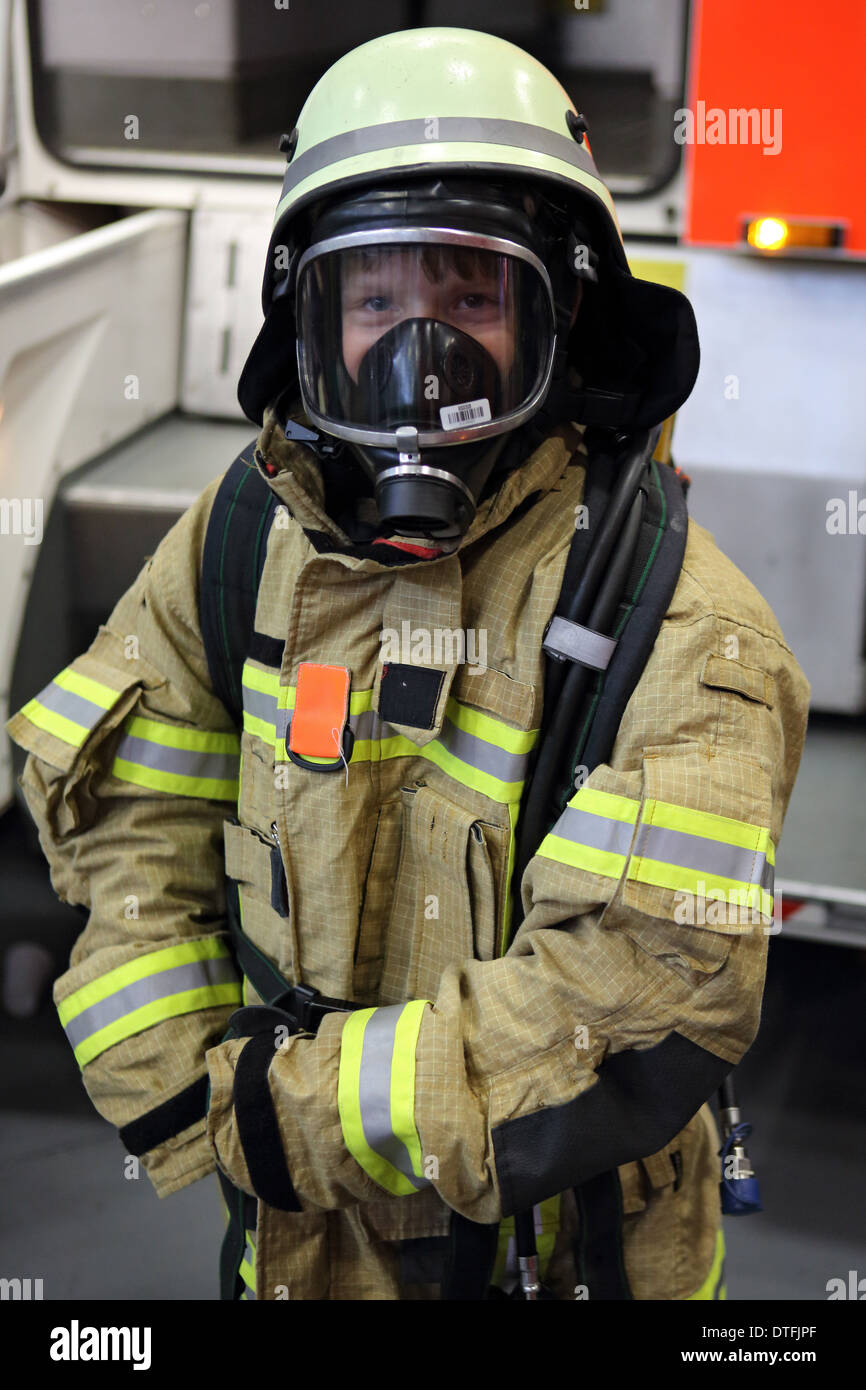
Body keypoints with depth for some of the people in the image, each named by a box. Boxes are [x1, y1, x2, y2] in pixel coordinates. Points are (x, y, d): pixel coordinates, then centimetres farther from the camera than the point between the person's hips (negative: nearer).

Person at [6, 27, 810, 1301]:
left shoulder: (678, 621, -22)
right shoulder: (246, 536, -8)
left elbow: (636, 1018, -28)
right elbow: (130, 832, -4)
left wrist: (276, 1109, -24)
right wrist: (195, 1100, -15)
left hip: (558, 1245, -3)